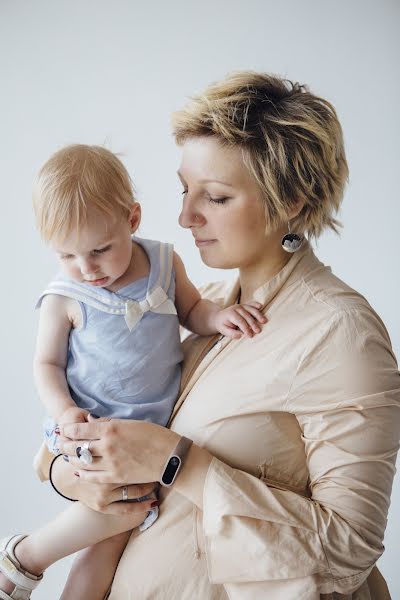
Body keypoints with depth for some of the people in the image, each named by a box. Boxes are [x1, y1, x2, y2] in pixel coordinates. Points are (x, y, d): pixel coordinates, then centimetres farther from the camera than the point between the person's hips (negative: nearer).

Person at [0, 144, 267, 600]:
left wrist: (220, 316, -13)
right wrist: (64, 410, -20)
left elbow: (192, 312, 9)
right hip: (93, 427, -4)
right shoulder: (64, 299, -13)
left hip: (158, 421, 4)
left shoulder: (165, 262, -5)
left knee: (114, 537, 7)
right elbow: (47, 363, -2)